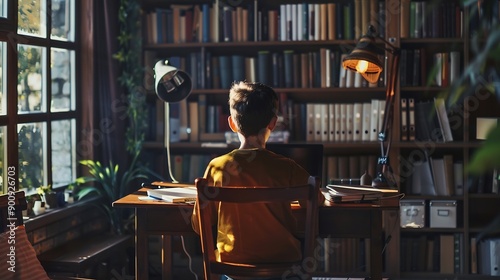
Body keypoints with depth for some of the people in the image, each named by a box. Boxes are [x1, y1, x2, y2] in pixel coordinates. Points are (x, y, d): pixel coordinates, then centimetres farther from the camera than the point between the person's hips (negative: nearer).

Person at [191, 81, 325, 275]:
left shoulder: (217, 167, -9)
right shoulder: (286, 168, -13)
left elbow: (198, 225, -1)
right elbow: (317, 200, 4)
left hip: (232, 260, 1)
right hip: (281, 259, -1)